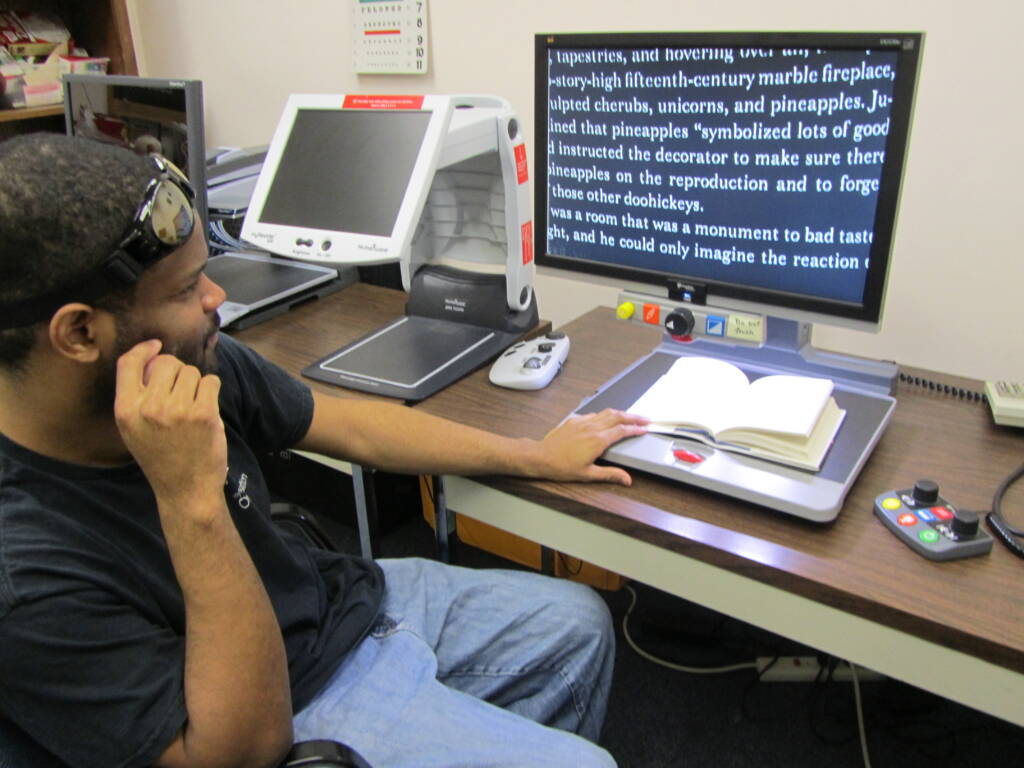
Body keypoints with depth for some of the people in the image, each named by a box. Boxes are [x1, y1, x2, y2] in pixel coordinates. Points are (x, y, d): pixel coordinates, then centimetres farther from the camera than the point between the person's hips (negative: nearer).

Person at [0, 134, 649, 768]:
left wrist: (538, 457, 6)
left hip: (340, 598, 6)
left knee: (578, 621, 14)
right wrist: (193, 503, -42)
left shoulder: (193, 360, -15)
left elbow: (352, 426, -1)